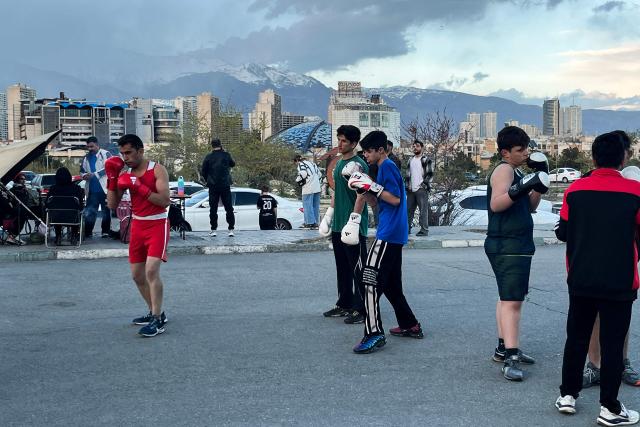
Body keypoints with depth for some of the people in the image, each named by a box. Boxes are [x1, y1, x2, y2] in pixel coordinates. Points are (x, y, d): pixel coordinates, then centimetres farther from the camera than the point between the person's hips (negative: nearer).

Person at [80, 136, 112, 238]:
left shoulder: (105, 154, -1)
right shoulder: (86, 158, 16)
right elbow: (82, 170, 23)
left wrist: (94, 174, -17)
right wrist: (84, 175, -1)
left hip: (104, 188, -5)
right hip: (92, 189, 5)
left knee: (106, 211, 3)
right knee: (89, 212, 3)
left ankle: (105, 231, 10)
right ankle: (87, 232, 4)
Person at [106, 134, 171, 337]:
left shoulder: (157, 170, -10)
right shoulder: (125, 173, 6)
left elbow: (165, 201, -21)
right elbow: (112, 205, 3)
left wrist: (139, 187, -26)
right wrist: (112, 178, -6)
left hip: (157, 224, -7)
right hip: (137, 225, 7)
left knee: (151, 270, -20)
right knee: (137, 274, 11)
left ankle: (158, 320, -14)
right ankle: (154, 312, 27)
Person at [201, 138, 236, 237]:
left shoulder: (208, 157, -4)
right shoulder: (226, 155, -3)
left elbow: (203, 172, 1)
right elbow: (233, 164, 17)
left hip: (213, 186, 0)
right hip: (225, 186, 0)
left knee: (213, 209, 6)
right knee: (229, 208, 5)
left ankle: (214, 230, 5)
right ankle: (231, 229, 2)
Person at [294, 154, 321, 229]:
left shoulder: (301, 164, -2)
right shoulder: (311, 163, 22)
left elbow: (303, 173, -18)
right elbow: (319, 173, 20)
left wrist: (298, 180, -3)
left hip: (308, 189, -8)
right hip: (317, 188, 8)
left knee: (307, 205, -5)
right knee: (315, 206, 11)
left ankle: (310, 222, -8)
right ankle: (316, 222, 14)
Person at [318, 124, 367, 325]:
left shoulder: (358, 165, -13)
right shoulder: (339, 163, 15)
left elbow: (362, 195, -18)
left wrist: (354, 220, -22)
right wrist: (329, 214, 22)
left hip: (353, 226, -9)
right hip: (338, 225, 9)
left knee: (357, 269, -4)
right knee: (342, 267, 15)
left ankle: (361, 310, 2)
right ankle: (344, 304, 25)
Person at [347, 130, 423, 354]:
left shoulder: (387, 167, -9)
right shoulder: (386, 167, 20)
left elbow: (395, 199, -18)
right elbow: (375, 202, 19)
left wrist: (372, 186, -19)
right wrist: (362, 188, 5)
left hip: (388, 234, -10)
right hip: (394, 234, 10)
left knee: (369, 281, -13)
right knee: (391, 283, 17)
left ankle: (374, 334, -17)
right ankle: (410, 326, 25)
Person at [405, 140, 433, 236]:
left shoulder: (426, 159, -1)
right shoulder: (411, 160, 20)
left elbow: (430, 174, -6)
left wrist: (424, 184, -12)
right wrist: (407, 185, 12)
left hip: (422, 189, -7)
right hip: (411, 190, 7)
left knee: (423, 210, -8)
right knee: (408, 209, 9)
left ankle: (424, 230, -6)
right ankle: (407, 228, 16)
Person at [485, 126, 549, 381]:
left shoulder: (516, 171, 17)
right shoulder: (504, 169, -12)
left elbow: (530, 207, 20)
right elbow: (496, 204, -27)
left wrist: (539, 184, 7)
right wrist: (520, 189, -39)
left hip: (518, 246, 10)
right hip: (506, 247, -10)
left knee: (509, 298, 15)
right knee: (512, 301, -16)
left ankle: (504, 348, 25)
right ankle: (510, 359, -20)